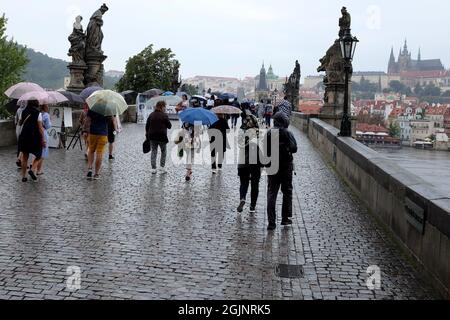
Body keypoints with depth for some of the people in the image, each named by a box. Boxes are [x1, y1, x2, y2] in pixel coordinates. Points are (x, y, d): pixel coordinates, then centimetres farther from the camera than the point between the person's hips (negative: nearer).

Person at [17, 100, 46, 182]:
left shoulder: (24, 112, 5)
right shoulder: (38, 113, -9)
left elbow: (20, 123, 18)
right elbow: (40, 128, -12)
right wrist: (43, 139, -9)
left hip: (24, 136, 4)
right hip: (34, 137, -4)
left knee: (25, 156, 11)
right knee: (38, 155, 11)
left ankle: (24, 176, 12)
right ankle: (32, 169, -12)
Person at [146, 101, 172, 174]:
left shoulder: (151, 115, 8)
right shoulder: (164, 116, -8)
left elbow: (147, 126, 10)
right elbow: (169, 126, -5)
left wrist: (147, 134, 19)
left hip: (152, 136, 4)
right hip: (162, 137, -4)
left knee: (154, 152, 11)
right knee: (163, 151, 13)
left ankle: (153, 169, 9)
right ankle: (162, 168, 8)